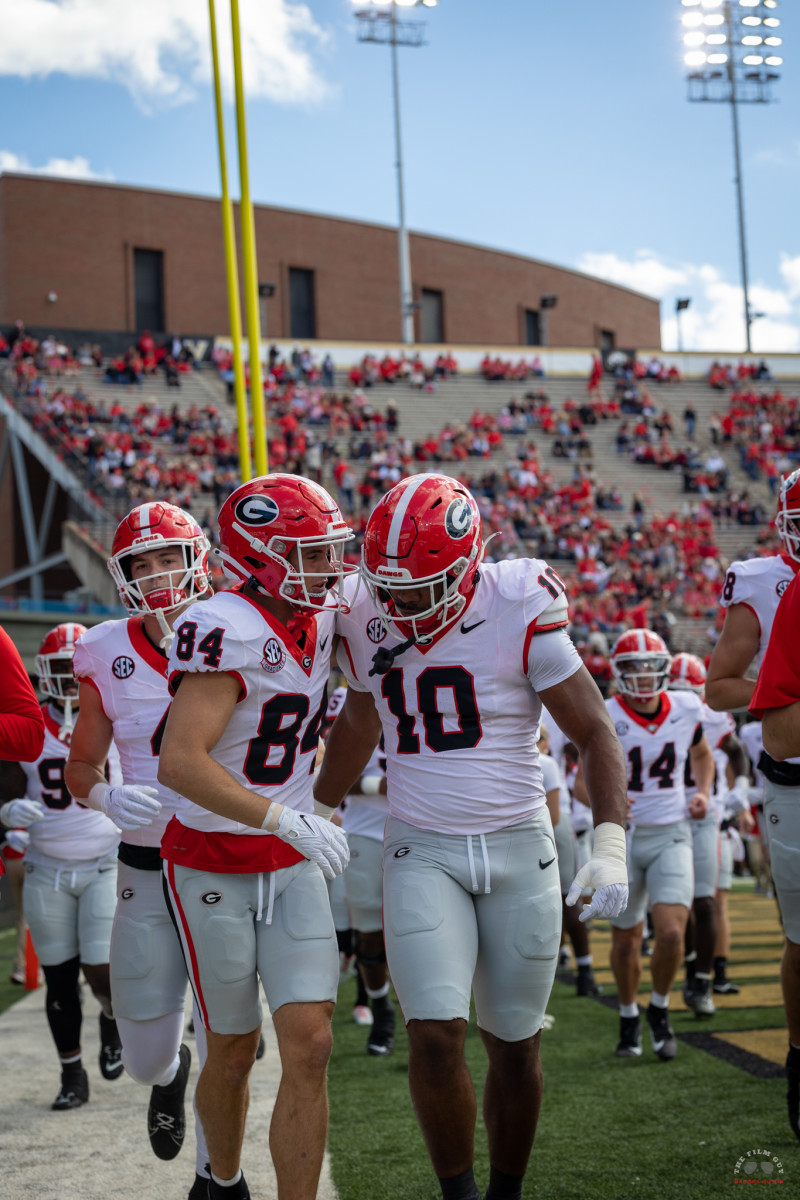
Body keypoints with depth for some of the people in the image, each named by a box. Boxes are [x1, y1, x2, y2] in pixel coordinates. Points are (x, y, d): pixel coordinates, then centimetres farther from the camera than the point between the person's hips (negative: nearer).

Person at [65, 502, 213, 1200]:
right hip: (145, 873, 2)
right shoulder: (108, 657, -3)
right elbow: (81, 767, 8)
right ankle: (168, 1074, 46)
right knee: (145, 1056, 9)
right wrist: (106, 797, -13)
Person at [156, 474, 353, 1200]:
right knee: (234, 1052, 10)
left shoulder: (320, 620, 1)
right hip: (214, 866, -5)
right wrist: (286, 821, -33)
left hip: (292, 866, 5)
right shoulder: (227, 633, -22)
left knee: (309, 1046, -6)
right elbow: (180, 763, -30)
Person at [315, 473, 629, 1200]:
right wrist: (317, 813, 28)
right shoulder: (369, 627, 0)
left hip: (520, 849, -1)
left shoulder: (521, 620, -12)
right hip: (422, 854, 2)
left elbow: (597, 735, -9)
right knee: (436, 1036, -13)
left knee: (515, 1049, 8)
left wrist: (610, 847, -20)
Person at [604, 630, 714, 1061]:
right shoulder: (605, 719, -13)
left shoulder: (686, 710, -3)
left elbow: (701, 754, 19)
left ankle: (659, 1010, 12)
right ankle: (628, 1017, 32)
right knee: (625, 939, 8)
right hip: (623, 838, -1)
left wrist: (703, 791, 1)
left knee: (671, 932, -14)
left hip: (671, 835, 1)